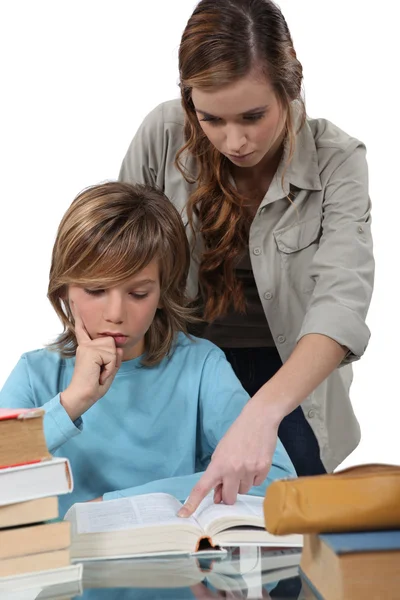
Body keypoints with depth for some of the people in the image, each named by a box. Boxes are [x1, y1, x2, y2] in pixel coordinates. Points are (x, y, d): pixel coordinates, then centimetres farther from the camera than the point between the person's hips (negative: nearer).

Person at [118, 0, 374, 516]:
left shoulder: (336, 161, -21)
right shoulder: (163, 134, -16)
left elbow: (342, 302, -34)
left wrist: (263, 412, -50)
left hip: (291, 374, -1)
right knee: (183, 529, -10)